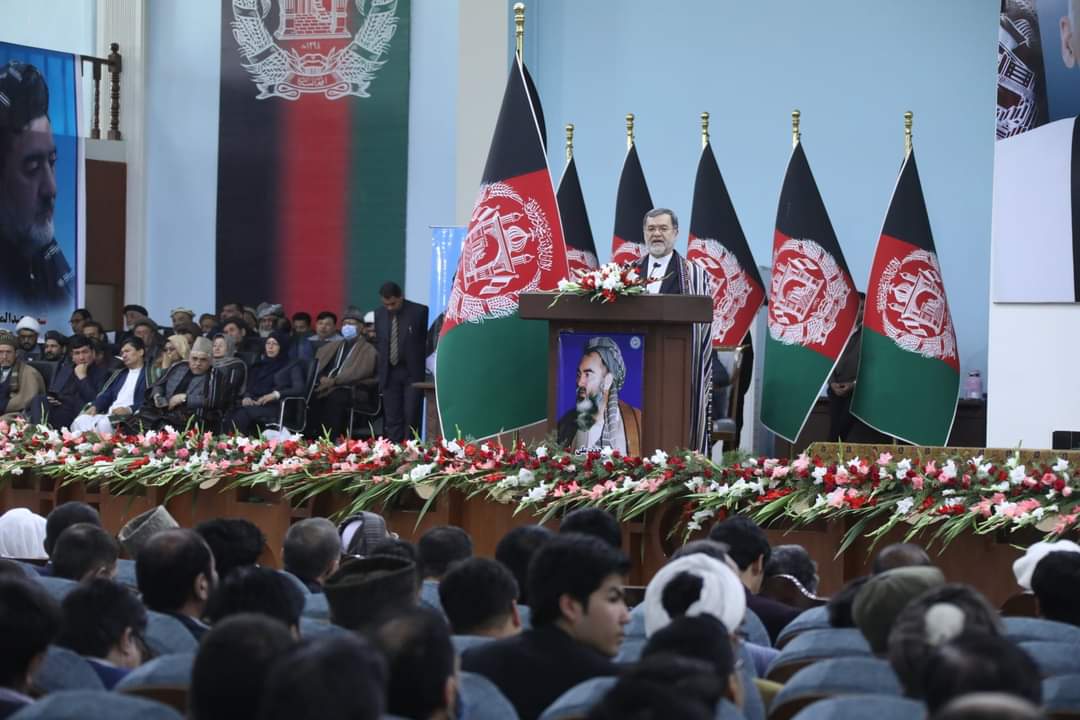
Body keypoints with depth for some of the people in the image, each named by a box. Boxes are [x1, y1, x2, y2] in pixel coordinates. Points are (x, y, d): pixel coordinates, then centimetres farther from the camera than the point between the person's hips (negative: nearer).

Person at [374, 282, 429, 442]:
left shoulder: (419, 311, -8)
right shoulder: (379, 313, 6)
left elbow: (429, 339, -2)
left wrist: (425, 367, -3)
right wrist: (381, 371, 8)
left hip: (413, 372, -4)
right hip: (389, 373, 4)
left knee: (411, 416, -7)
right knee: (392, 418, 3)